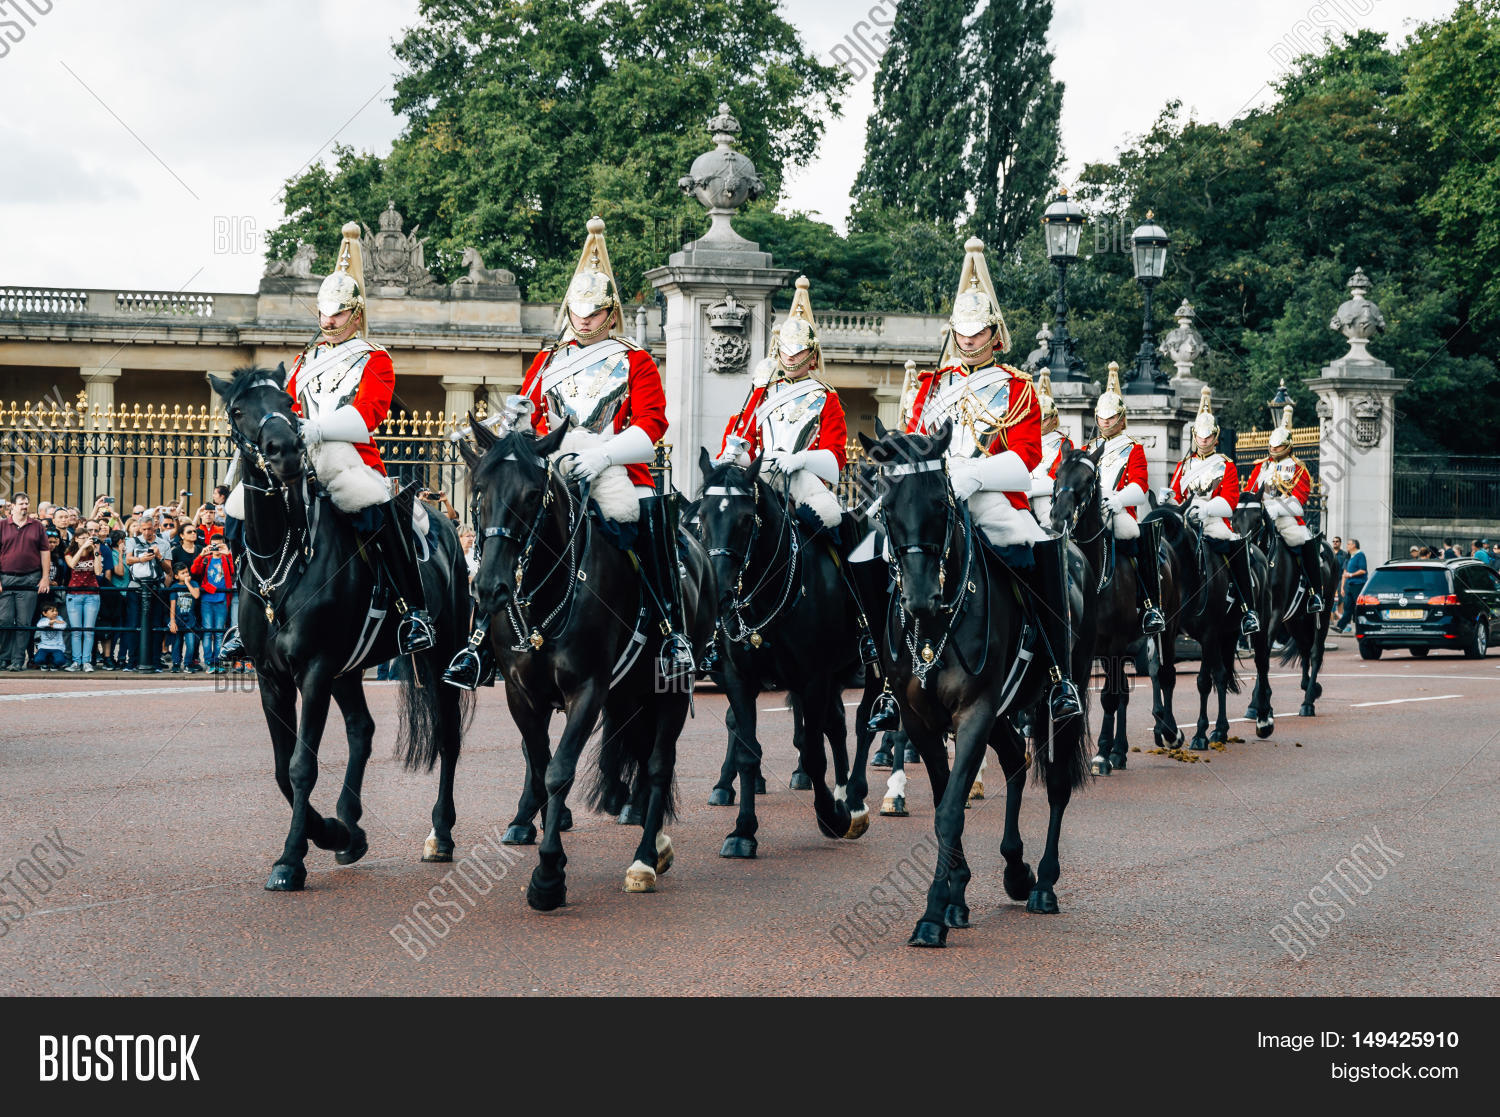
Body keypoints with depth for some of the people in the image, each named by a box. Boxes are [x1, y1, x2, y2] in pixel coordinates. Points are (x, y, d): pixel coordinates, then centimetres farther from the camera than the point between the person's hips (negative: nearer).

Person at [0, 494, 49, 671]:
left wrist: (45, 577, 2)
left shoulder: (37, 527, 10)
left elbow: (45, 552, 10)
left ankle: (18, 661, 3)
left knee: (24, 623, -1)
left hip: (29, 580, 1)